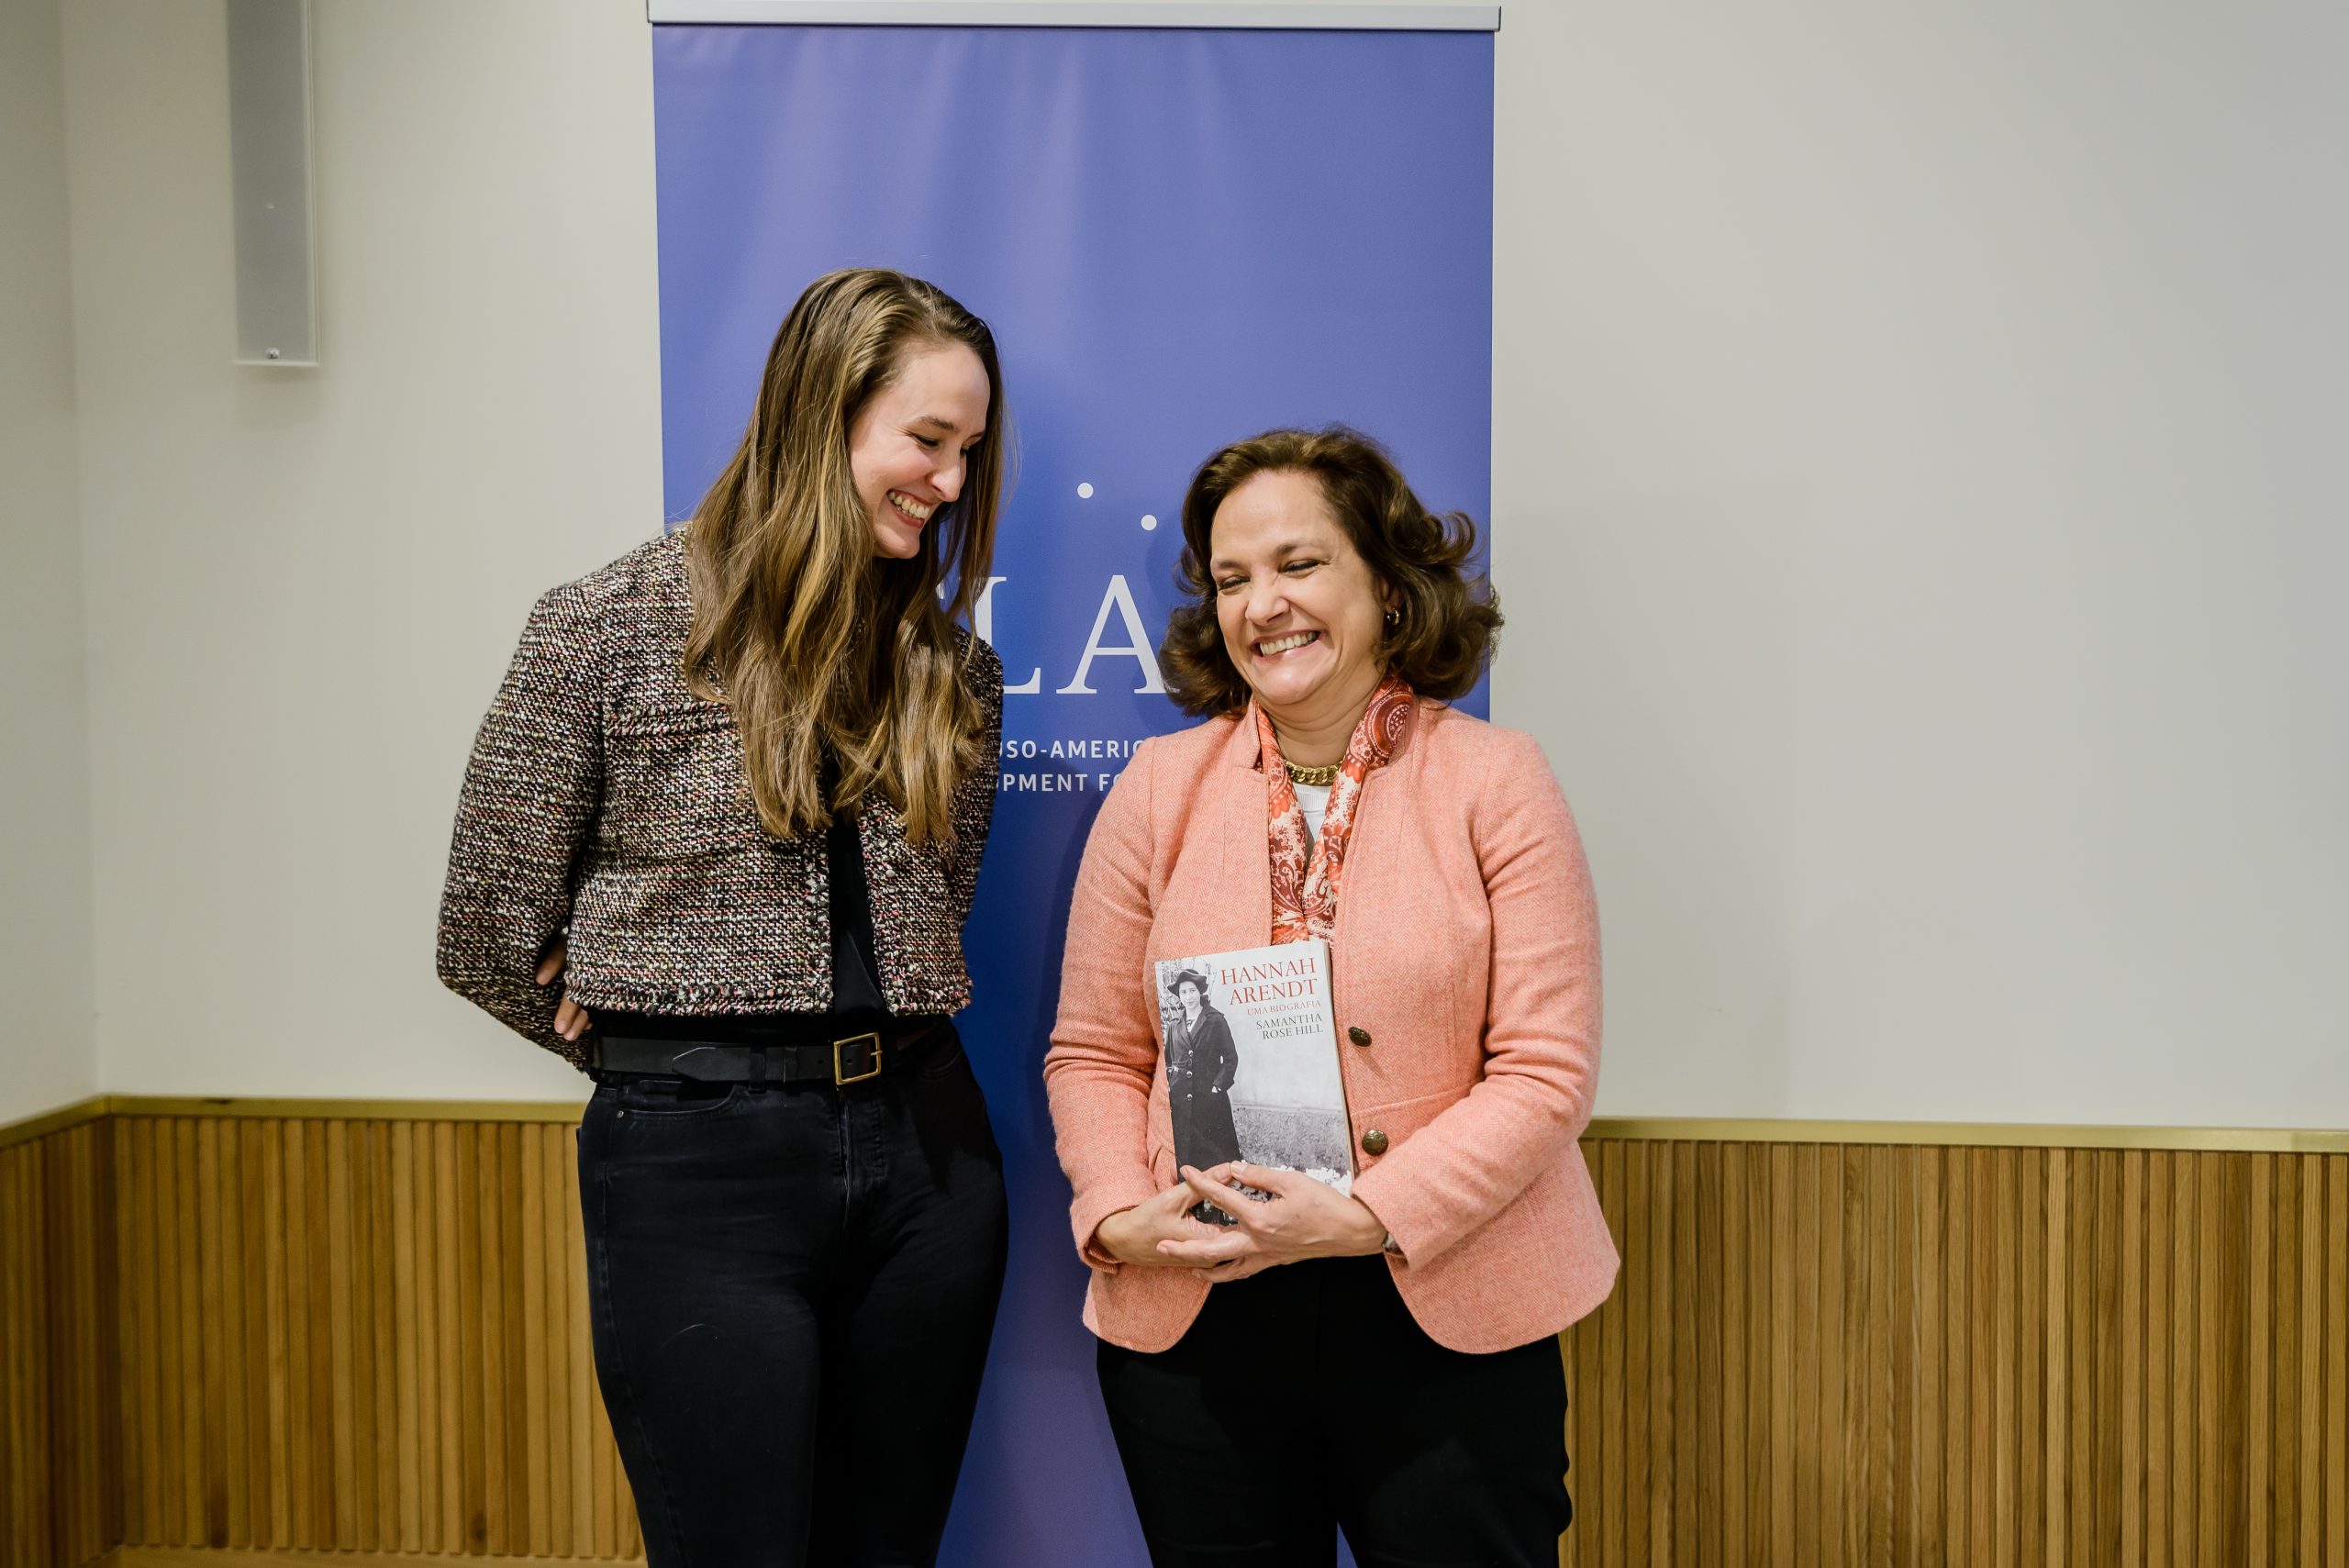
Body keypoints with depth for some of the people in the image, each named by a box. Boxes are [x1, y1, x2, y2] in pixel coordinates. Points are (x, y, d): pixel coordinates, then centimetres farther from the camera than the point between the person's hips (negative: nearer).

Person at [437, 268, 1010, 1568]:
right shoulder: (610, 627, -5)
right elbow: (487, 933, -1)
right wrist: (673, 1054, 3)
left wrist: (869, 1060, 6)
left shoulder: (951, 664, 9)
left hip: (922, 1145, 5)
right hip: (701, 1164, -4)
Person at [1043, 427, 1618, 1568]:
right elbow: (1093, 1054, 7)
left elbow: (1546, 1070, -7)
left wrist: (1370, 1215, -16)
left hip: (1448, 1326, -2)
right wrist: (1119, 1213, -10)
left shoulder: (1495, 780, -1)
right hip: (1193, 1327, 2)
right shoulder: (1158, 787, 6)